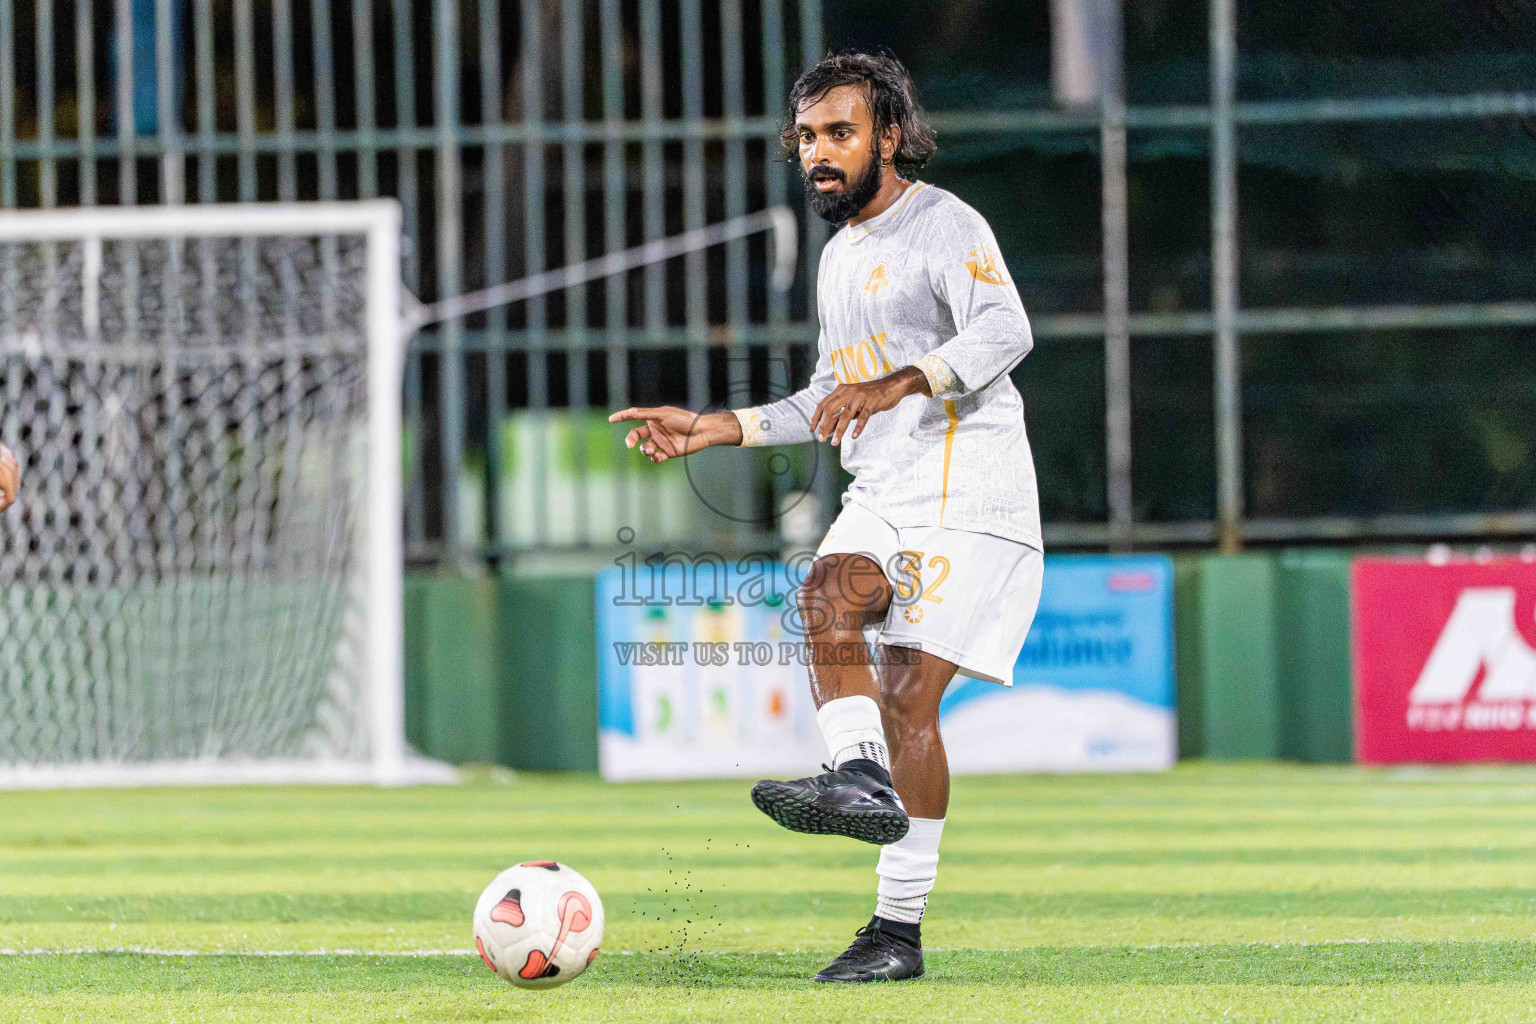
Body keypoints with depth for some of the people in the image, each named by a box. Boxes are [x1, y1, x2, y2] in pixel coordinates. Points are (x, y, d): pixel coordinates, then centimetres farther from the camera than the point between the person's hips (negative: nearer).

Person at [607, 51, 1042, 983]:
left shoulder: (945, 225, -6)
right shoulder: (840, 256, 21)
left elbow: (1004, 330, -25)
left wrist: (899, 384, -39)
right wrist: (717, 429, 23)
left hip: (971, 503, -7)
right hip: (881, 502, 7)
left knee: (908, 693, -14)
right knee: (829, 593, -25)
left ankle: (901, 930, -11)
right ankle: (860, 777, -37)